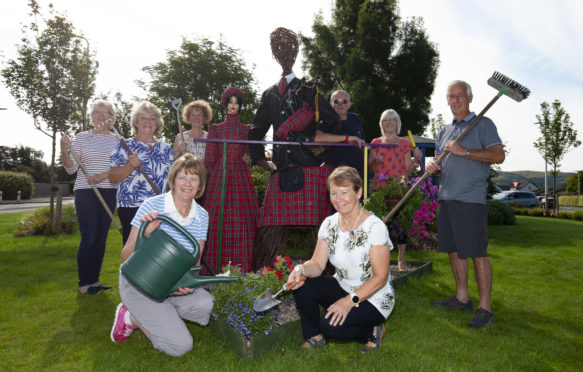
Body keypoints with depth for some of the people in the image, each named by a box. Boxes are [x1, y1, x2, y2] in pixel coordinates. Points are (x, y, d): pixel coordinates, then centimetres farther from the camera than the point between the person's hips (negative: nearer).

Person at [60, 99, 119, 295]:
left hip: (109, 192, 3)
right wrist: (64, 150, -16)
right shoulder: (82, 137, 4)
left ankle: (94, 280, 18)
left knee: (101, 238, 7)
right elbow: (71, 168, 0)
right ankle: (84, 283, 7)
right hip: (86, 192, -3)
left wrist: (105, 175, -11)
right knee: (89, 237, -5)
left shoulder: (116, 139, 10)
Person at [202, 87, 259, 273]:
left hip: (240, 178, 0)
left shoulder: (247, 129, 13)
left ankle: (242, 271, -1)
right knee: (218, 220, -5)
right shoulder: (215, 129, 12)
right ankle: (216, 271, 1)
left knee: (241, 221, -6)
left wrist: (248, 159, 0)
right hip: (219, 178, 0)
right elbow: (209, 159, 8)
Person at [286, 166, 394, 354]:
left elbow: (380, 277, -19)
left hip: (373, 298, -5)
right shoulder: (329, 224, -3)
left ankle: (373, 331, 3)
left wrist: (350, 300, -28)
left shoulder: (374, 227, -20)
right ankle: (314, 337, 5)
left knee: (330, 325, -27)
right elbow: (317, 263, -5)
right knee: (302, 285, -18)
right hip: (342, 288, 6)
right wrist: (301, 269, -27)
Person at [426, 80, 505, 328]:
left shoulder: (483, 124, 2)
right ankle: (461, 298, 22)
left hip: (470, 198, -7)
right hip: (446, 198, 7)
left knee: (477, 253, -6)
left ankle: (485, 307, 2)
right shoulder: (444, 131, 21)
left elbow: (498, 155, -9)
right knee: (454, 251, 10)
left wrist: (464, 151, -16)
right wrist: (433, 167, 2)